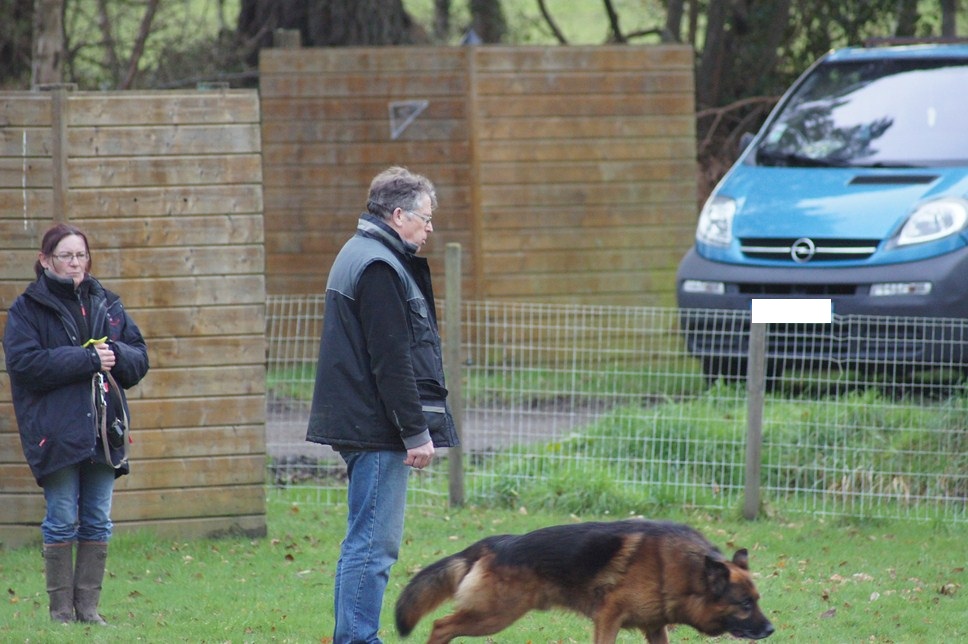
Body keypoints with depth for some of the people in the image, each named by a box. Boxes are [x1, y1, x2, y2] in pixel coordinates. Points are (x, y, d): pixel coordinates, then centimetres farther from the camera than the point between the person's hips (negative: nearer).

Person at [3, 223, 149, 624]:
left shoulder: (105, 305, 14)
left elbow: (139, 359, 14)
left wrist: (115, 355, -9)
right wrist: (88, 359, -17)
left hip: (103, 431, 4)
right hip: (56, 432, -4)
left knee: (97, 523, 5)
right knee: (62, 522, -3)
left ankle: (88, 607, 10)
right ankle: (61, 609, 3)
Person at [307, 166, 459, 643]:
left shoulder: (362, 256, 19)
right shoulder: (380, 268, -15)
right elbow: (392, 362, -19)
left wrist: (414, 428, 22)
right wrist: (417, 432, -18)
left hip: (359, 425, 11)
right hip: (376, 427, -11)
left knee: (366, 543, 14)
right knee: (373, 544, -9)